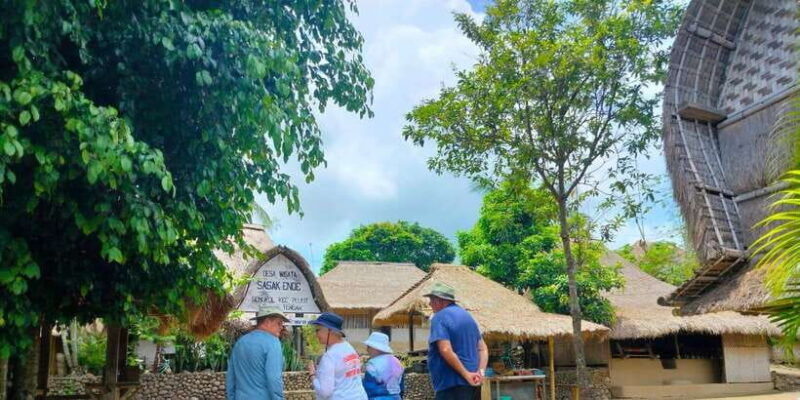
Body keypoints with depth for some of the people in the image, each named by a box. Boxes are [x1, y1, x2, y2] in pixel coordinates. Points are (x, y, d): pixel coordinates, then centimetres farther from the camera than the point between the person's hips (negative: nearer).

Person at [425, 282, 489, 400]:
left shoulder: (439, 317, -11)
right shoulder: (467, 316, 17)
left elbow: (446, 350, -23)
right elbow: (483, 349, 15)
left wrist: (466, 374, -18)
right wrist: (480, 372, 1)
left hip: (451, 385, -9)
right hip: (471, 384, 9)